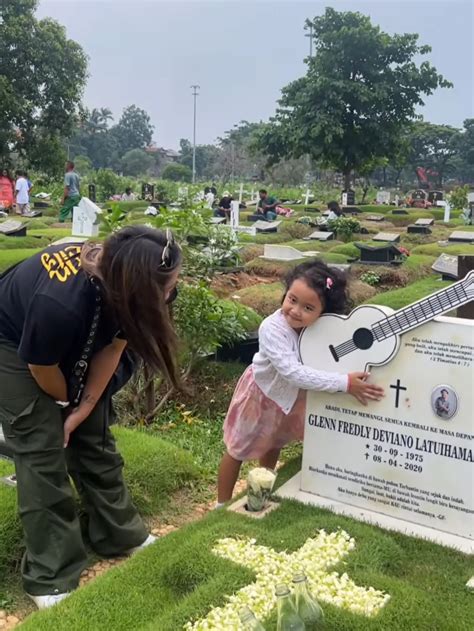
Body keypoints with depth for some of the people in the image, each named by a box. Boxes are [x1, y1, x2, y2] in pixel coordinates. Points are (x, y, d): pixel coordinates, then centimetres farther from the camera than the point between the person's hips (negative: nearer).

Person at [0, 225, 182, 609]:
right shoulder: (59, 303, -44)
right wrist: (69, 404, -4)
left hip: (75, 345, 6)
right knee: (43, 455, -6)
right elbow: (42, 366, -24)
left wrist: (83, 408, -6)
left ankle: (122, 535, 26)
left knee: (95, 440, 9)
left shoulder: (119, 272, -24)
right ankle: (50, 578, 9)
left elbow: (112, 347, -11)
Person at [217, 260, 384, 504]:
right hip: (263, 393, -5)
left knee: (274, 444, 29)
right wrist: (344, 383, -47)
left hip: (293, 393, 5)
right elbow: (293, 372, -46)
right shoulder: (272, 328, -40)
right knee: (238, 450, 14)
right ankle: (223, 505, 35)